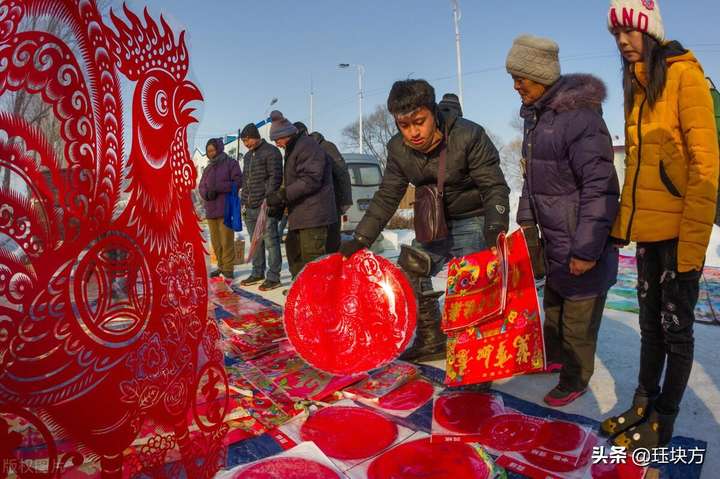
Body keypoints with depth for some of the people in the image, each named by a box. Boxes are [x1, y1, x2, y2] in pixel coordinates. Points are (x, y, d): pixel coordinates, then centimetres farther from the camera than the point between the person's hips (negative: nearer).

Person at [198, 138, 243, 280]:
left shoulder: (230, 163, 1)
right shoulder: (208, 168, 20)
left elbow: (238, 182, -8)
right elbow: (201, 186, 17)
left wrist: (218, 187, -15)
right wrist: (207, 193, -7)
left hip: (226, 209, -6)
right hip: (210, 210, 6)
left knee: (226, 240, -8)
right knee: (215, 241, 7)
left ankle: (228, 268, -2)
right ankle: (221, 267, 16)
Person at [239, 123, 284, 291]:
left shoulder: (271, 152, -5)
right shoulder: (247, 156, 21)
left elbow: (275, 178, -12)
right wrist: (244, 202, 15)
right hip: (250, 208, 8)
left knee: (270, 241, -5)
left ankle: (273, 277, -1)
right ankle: (257, 273, 21)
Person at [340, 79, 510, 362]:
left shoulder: (468, 136, -26)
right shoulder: (399, 150, -9)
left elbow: (495, 188, -22)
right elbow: (387, 198, -3)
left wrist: (495, 229, -37)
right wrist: (360, 240, -8)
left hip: (474, 222, -6)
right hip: (436, 224, 7)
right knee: (410, 270, 9)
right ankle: (431, 341, 23)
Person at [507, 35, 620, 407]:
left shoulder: (579, 115, -21)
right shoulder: (536, 116, 8)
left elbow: (599, 188, -24)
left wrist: (586, 248, -23)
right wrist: (526, 224, 15)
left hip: (583, 241, -9)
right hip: (554, 238, 9)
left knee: (578, 314, 6)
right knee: (553, 304, 24)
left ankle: (575, 380, 25)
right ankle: (554, 357, 44)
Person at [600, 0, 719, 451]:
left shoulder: (684, 75, -9)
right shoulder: (636, 84, 13)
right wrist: (623, 222, 12)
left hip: (678, 231, -7)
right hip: (646, 228, 7)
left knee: (676, 327, 5)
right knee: (651, 323, 15)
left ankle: (663, 424, 20)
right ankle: (644, 405, 30)